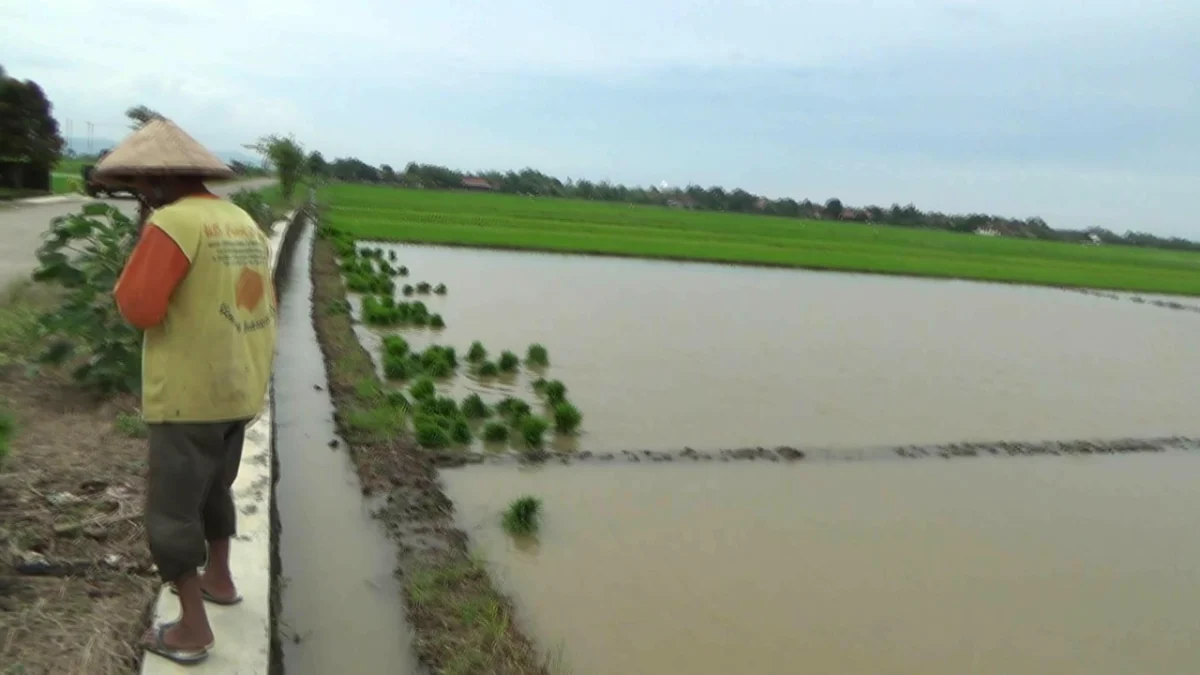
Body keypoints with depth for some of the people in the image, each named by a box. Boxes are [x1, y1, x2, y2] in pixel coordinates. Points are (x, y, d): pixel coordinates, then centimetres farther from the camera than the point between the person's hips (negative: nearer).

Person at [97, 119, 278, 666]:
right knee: (213, 487, 26)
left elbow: (137, 308, -20)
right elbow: (266, 305, 15)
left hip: (189, 394, -8)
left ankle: (192, 629, 12)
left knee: (171, 510, 5)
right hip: (240, 388, 8)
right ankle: (218, 578, 42)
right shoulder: (245, 223, 9)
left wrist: (138, 259, -3)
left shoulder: (172, 223, -17)